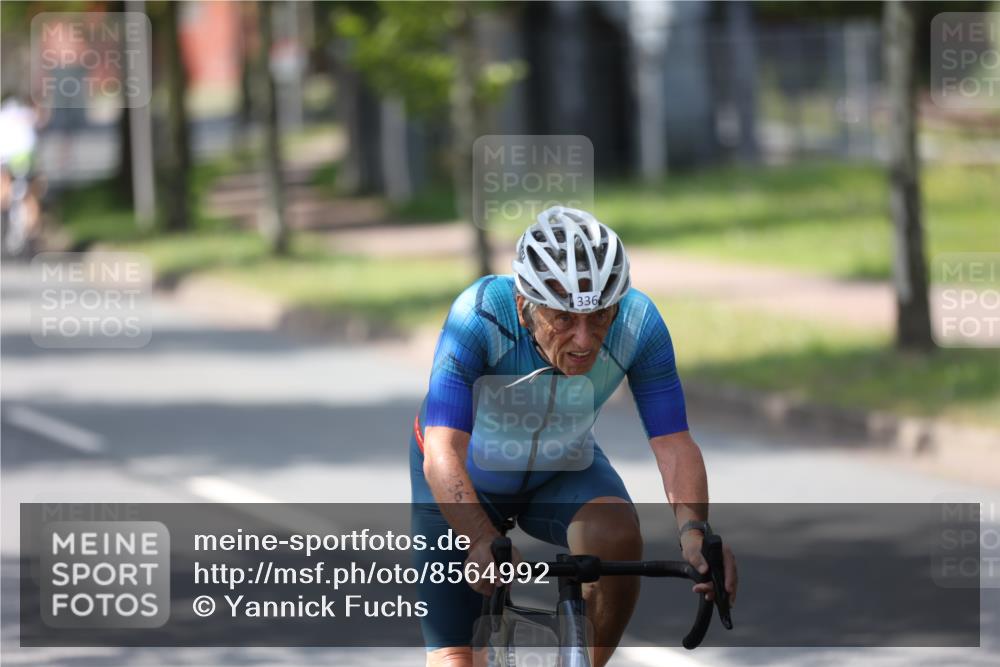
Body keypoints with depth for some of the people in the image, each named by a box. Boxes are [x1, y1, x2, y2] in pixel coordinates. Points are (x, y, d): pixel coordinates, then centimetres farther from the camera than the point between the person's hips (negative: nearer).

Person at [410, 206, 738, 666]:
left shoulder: (639, 322, -29)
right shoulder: (479, 316, -37)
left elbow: (673, 444, -27)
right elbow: (442, 455, -44)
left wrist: (694, 533, -46)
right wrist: (484, 542, -61)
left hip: (562, 468, 2)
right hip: (463, 480, -2)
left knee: (616, 535, -32)